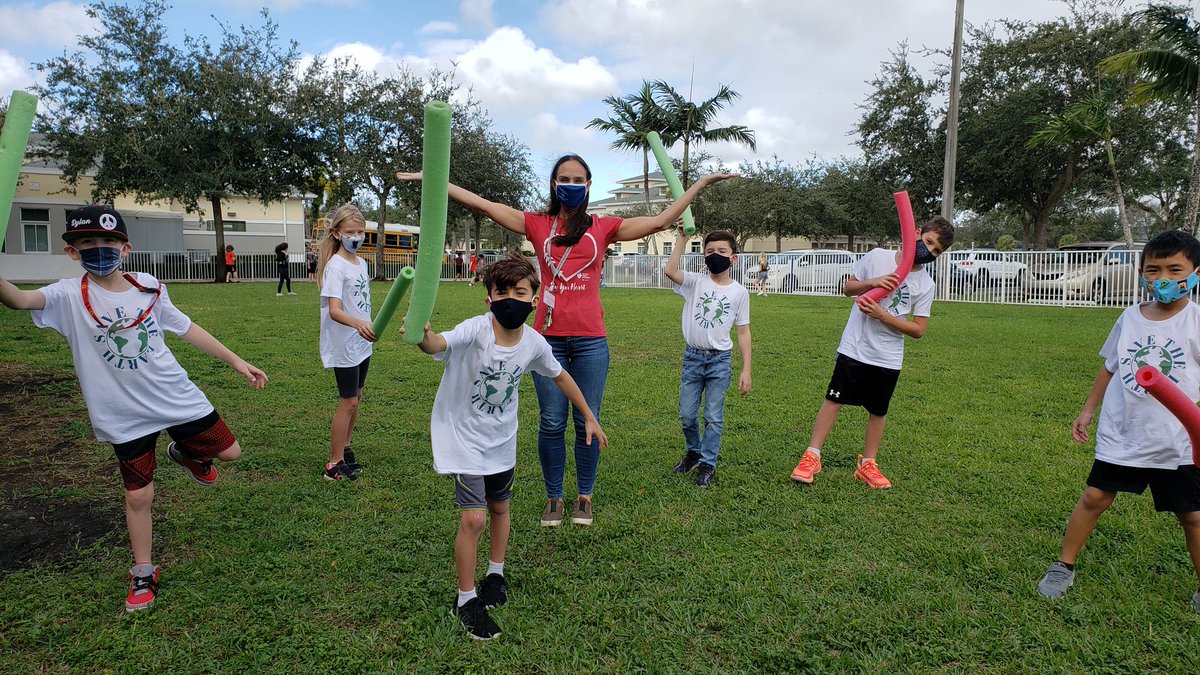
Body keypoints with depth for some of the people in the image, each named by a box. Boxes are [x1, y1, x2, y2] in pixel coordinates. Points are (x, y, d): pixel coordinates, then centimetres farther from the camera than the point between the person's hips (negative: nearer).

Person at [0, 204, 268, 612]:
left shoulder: (148, 288, -2)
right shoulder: (68, 296, -9)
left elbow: (187, 330, 6)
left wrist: (236, 362, 7)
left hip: (177, 398, 2)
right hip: (125, 416, -2)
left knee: (228, 452, 9)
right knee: (138, 495, 6)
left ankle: (186, 453, 43)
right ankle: (143, 574, 27)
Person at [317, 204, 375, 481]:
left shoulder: (361, 263, 7)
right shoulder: (336, 266, -18)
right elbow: (334, 310, -29)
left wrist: (367, 328, 16)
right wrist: (358, 324, -47)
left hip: (362, 343, 8)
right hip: (344, 346, -8)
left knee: (356, 398, 16)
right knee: (348, 402, -3)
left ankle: (345, 447, 32)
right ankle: (334, 465, 8)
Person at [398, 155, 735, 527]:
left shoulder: (603, 227, 9)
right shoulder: (538, 224, 8)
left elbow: (661, 221, 10)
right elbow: (483, 205, 5)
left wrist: (700, 183, 13)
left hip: (590, 340, 0)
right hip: (548, 338, 0)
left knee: (587, 422, 8)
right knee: (552, 423, 6)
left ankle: (585, 496, 26)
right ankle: (553, 497, 24)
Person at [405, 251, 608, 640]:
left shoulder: (534, 343, -14)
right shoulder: (476, 330, -27)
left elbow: (560, 376, 5)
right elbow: (440, 344, -48)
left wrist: (589, 417, 12)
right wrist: (423, 338, -72)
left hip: (502, 440, 5)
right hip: (463, 437, -4)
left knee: (499, 507, 21)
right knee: (473, 518, -10)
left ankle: (495, 572, 47)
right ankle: (466, 599, 12)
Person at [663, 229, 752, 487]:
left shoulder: (739, 292, -1)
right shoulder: (695, 282, -1)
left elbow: (743, 332, 1)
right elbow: (670, 271, -21)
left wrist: (746, 371, -3)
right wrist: (683, 238, -20)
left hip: (720, 360, -1)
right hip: (692, 357, 1)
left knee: (713, 416, 3)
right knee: (687, 415, 9)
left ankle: (707, 464, 17)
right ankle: (694, 451, 35)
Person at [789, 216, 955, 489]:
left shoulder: (925, 285, -3)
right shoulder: (877, 257, -4)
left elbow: (918, 330, -5)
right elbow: (848, 288, 6)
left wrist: (882, 315, -16)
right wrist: (871, 282, -15)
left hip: (888, 359, 2)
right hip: (854, 348, -1)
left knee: (878, 410, 11)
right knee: (834, 399, 0)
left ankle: (868, 464, 25)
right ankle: (812, 456, 7)